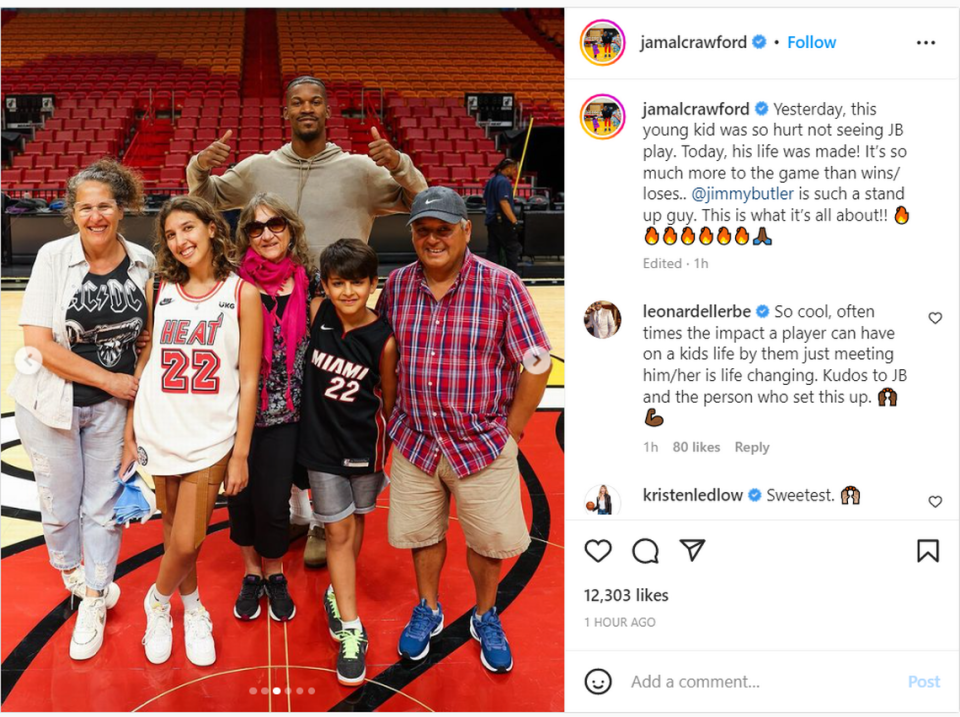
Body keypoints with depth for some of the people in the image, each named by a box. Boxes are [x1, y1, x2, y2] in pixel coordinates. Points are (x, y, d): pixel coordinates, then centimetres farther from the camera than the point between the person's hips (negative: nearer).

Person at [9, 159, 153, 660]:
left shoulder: (143, 263, -6)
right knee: (60, 505, 12)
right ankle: (74, 571, 43)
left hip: (113, 407, 2)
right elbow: (38, 343, -17)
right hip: (53, 403, -2)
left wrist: (138, 384, -6)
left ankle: (93, 600, 30)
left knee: (104, 506, 10)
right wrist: (110, 378, -15)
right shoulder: (54, 258, -14)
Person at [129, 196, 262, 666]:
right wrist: (131, 420, 7)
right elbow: (147, 357, 11)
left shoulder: (242, 294, -7)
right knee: (173, 532, 13)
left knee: (186, 542, -4)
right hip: (159, 431, 3)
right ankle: (192, 609, 37)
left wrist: (240, 453, -6)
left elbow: (249, 381, -6)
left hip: (210, 438, -3)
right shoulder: (163, 290, 3)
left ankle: (158, 601, 26)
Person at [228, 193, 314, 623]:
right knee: (241, 495, 10)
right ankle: (252, 572, 34)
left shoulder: (308, 285, -2)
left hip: (284, 413, 1)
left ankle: (274, 574, 30)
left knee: (274, 502, 4)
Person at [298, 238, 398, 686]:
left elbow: (388, 400, -4)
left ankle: (338, 594, 42)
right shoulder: (318, 313, -11)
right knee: (337, 530, 2)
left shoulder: (383, 339, -16)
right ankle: (351, 629, 7)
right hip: (321, 441, 1)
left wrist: (383, 446, 4)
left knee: (355, 521, 17)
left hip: (364, 443, 0)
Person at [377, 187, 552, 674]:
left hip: (483, 445, -3)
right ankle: (428, 610, 40)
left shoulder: (501, 286, -13)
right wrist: (398, 418, 6)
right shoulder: (397, 286, -1)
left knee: (487, 540, 10)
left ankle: (486, 618, 36)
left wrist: (509, 434, -8)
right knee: (421, 532, 16)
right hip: (414, 441, 3)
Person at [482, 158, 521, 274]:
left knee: (492, 249, 8)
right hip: (503, 221, -9)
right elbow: (504, 202, -23)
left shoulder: (491, 181, 13)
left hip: (491, 219, 9)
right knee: (513, 249, -1)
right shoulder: (504, 181, -15)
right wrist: (514, 220, -22)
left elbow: (485, 200, 20)